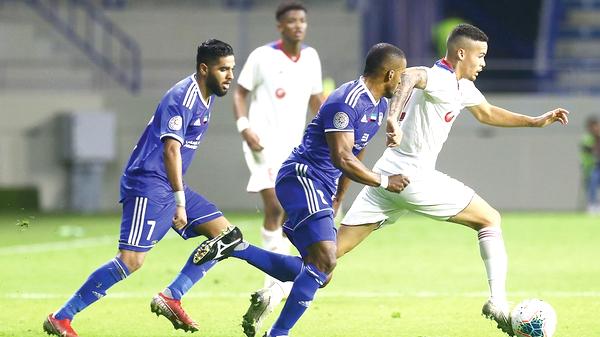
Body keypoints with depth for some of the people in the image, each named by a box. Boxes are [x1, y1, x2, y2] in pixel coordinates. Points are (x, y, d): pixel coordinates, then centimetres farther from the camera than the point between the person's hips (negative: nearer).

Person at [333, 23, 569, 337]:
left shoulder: (462, 87, 16)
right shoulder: (441, 81, -15)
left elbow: (487, 113, 34)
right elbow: (410, 75, -39)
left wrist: (536, 121, 32)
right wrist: (394, 118, -54)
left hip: (386, 177, 9)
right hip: (415, 178, -9)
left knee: (335, 248, 5)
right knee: (490, 220, 4)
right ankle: (498, 301, -4)